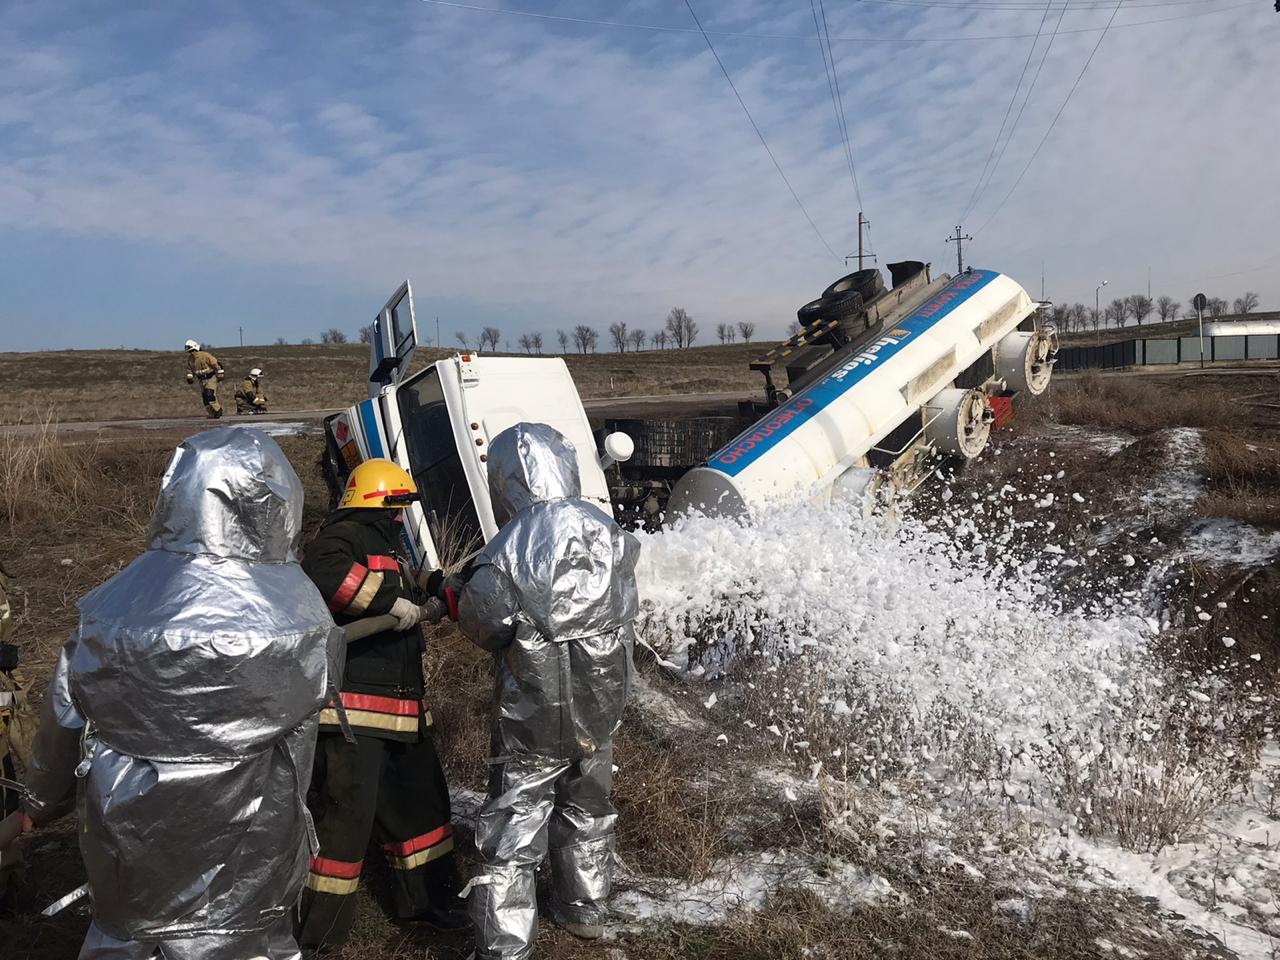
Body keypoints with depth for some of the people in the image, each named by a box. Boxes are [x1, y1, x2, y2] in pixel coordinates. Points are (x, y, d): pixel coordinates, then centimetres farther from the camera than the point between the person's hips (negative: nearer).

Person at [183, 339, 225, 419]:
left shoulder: (205, 355, -18)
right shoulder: (190, 359, 3)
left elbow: (215, 364, -15)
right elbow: (189, 369, 17)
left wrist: (220, 375, -14)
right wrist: (190, 377, 3)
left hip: (211, 378, -7)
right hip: (202, 380, 7)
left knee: (210, 395, -21)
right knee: (204, 397, 2)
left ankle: (218, 410, -7)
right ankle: (212, 415, 8)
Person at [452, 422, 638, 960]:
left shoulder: (507, 553, -22)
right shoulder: (608, 532, -7)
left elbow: (482, 627, -11)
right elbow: (626, 610, 1)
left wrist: (461, 588, 8)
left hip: (535, 719, -6)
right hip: (601, 711, 6)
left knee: (510, 838, 8)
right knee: (588, 812, 27)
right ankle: (585, 910, 46)